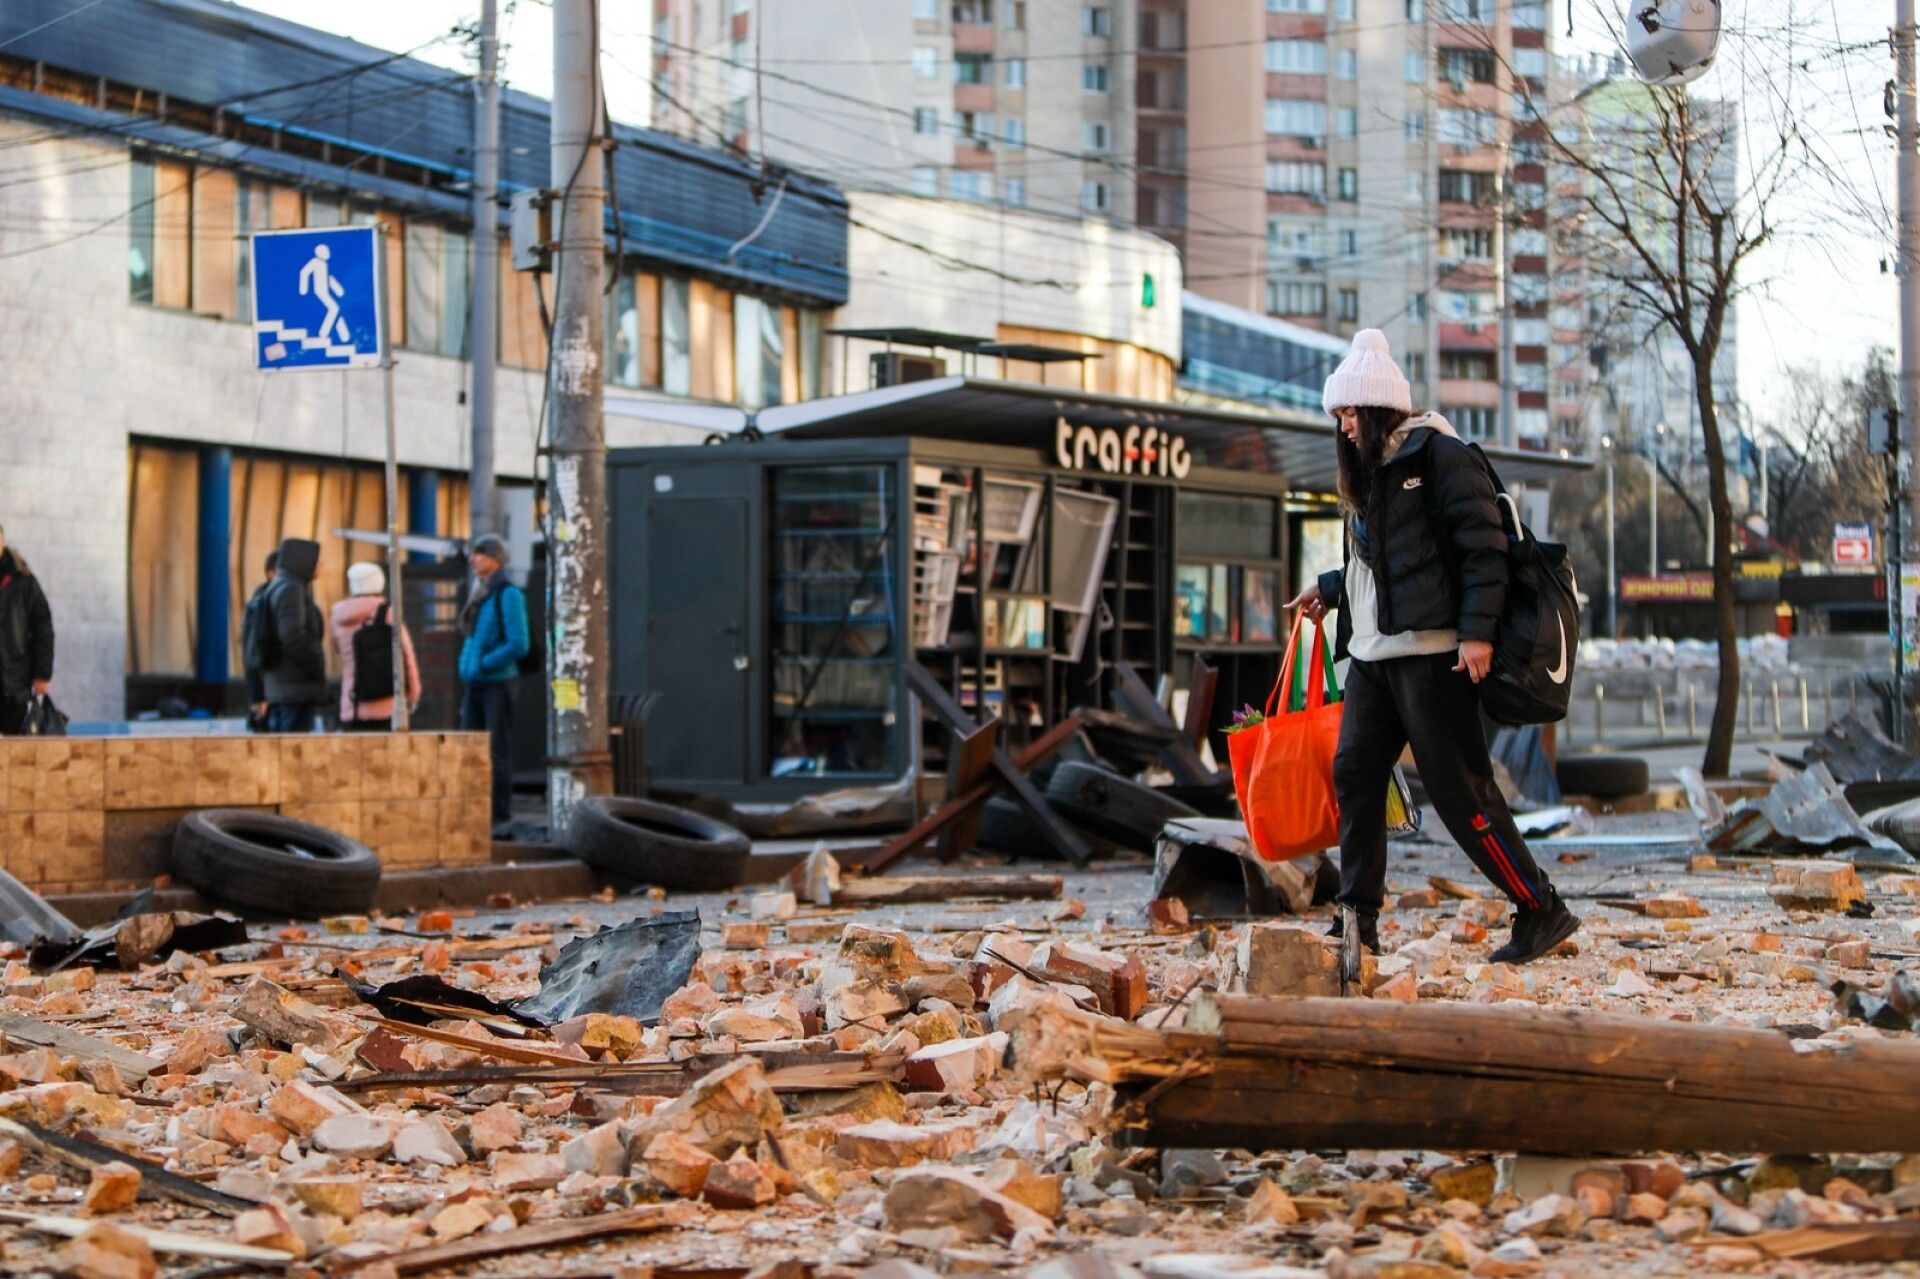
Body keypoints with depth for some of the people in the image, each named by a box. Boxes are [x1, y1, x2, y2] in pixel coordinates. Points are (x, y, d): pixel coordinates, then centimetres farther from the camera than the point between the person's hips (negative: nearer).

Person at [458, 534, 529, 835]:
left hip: (497, 683, -8)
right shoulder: (478, 594, 14)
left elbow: (519, 644, -16)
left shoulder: (508, 595, -10)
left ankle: (501, 819, 0)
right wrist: (467, 670, 13)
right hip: (473, 685, 8)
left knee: (497, 752, -5)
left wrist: (483, 665, -13)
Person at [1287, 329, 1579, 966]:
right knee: (1354, 775, 5)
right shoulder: (1370, 473, 20)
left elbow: (1484, 547, -14)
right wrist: (1330, 590, 31)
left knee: (1461, 790, -9)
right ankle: (1359, 920, 10)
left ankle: (1543, 912, -2)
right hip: (1373, 653, 9)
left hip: (1431, 651, -9)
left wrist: (1477, 631, -20)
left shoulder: (1440, 456, -7)